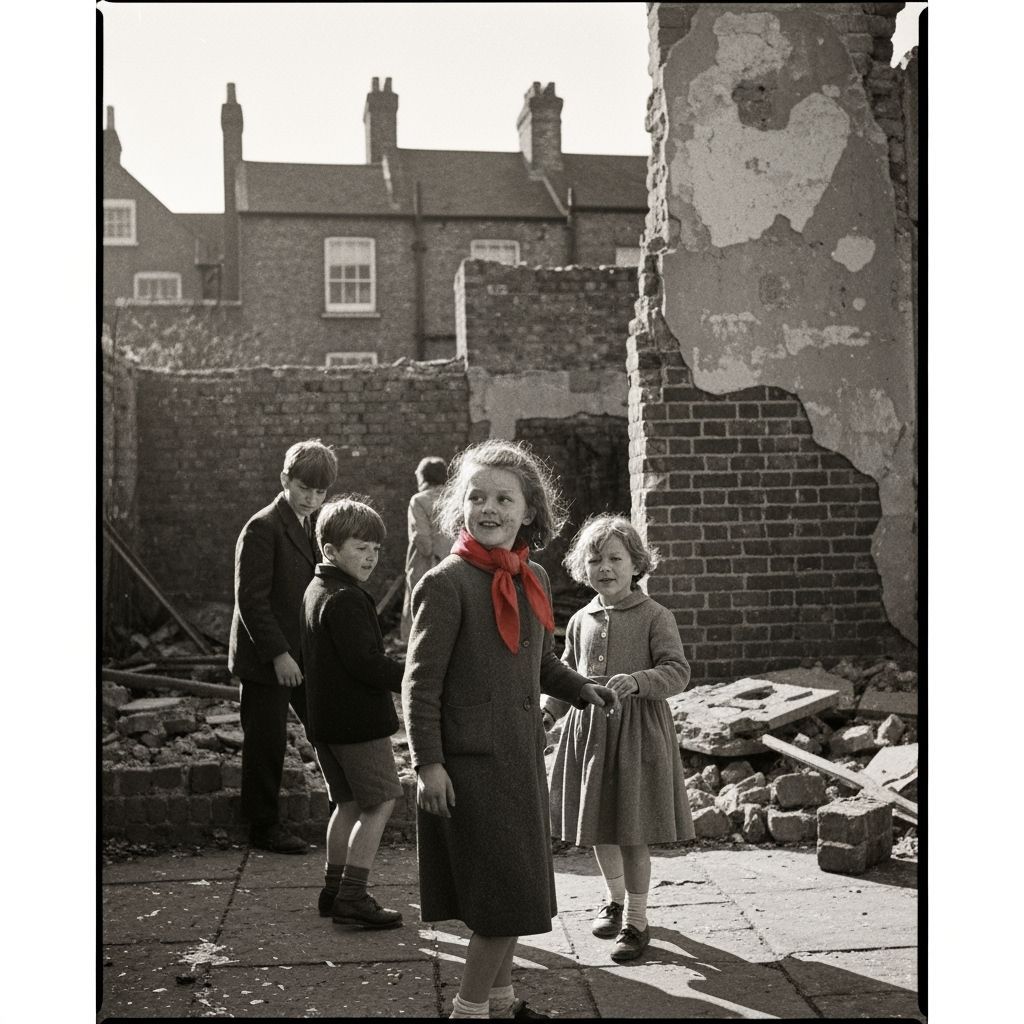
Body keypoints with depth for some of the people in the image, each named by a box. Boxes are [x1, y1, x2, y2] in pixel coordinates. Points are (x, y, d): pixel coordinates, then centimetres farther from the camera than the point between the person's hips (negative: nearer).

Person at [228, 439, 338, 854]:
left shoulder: (318, 525, 11)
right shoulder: (262, 528, -14)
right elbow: (251, 599, -17)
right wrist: (278, 655, -21)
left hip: (309, 655, 7)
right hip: (267, 658, -7)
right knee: (266, 743, 2)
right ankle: (263, 828, 15)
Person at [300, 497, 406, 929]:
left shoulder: (315, 590, 15)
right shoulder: (346, 599, -18)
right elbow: (365, 662, -23)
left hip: (326, 720, 10)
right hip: (358, 720, -10)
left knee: (349, 803, 17)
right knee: (381, 801, -3)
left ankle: (334, 889, 23)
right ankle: (352, 896, -3)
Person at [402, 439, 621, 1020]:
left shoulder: (533, 579, 7)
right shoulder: (446, 584, -15)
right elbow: (421, 683, -15)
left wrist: (581, 688, 4)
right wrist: (428, 764, -18)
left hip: (522, 754, 8)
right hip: (470, 760, -8)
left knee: (520, 889, 18)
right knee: (505, 891, -4)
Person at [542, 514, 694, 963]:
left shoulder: (655, 617, -6)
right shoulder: (581, 622, 8)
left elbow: (677, 671, -11)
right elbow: (567, 675, 18)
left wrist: (637, 681, -28)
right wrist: (546, 713, 5)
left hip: (637, 731, -5)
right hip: (588, 728, 5)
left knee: (632, 833, -2)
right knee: (598, 829, 15)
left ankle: (635, 921, 12)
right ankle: (614, 898, 37)